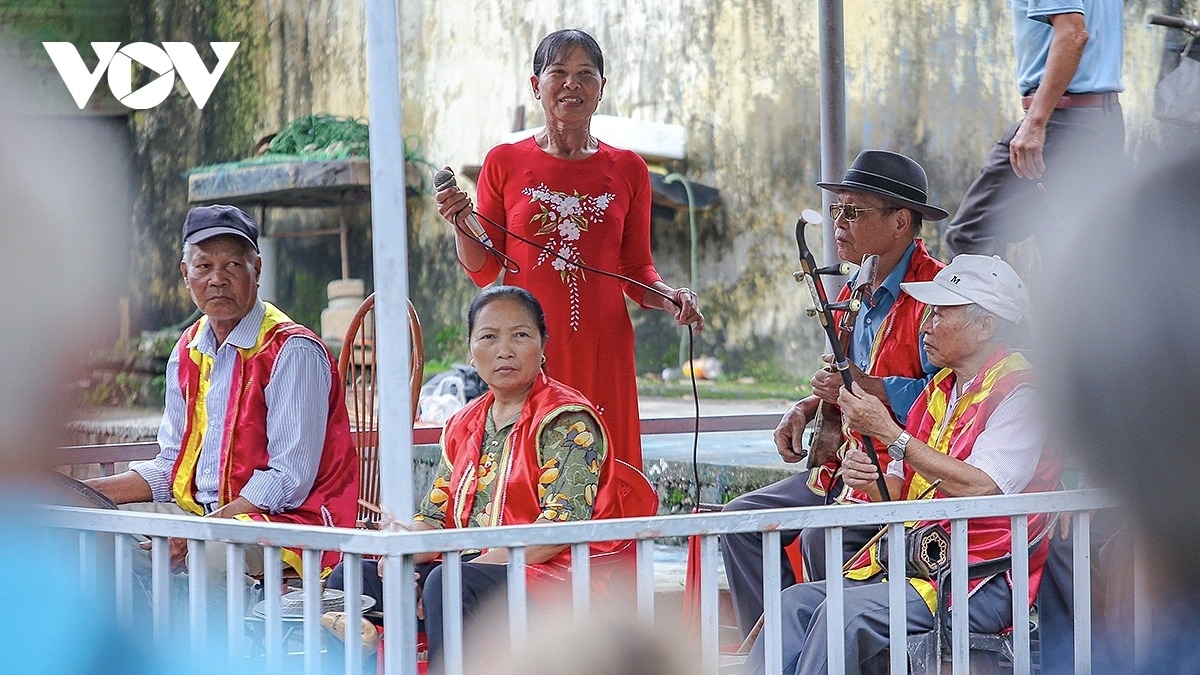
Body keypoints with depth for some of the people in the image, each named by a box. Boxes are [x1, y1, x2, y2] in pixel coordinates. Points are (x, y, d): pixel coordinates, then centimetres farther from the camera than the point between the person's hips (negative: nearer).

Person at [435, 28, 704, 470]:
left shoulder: (627, 170, 9)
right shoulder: (505, 163, 5)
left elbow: (637, 272, 13)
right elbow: (484, 272, 8)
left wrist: (671, 298, -6)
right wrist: (460, 226, -9)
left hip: (602, 350, 1)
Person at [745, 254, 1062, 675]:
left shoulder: (1019, 392, -9)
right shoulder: (939, 389, 18)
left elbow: (979, 488, -23)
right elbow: (901, 493, 19)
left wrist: (889, 433, -18)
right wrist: (869, 481, -6)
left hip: (983, 585, -8)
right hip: (911, 561, 9)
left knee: (848, 611, -28)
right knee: (796, 602, -10)